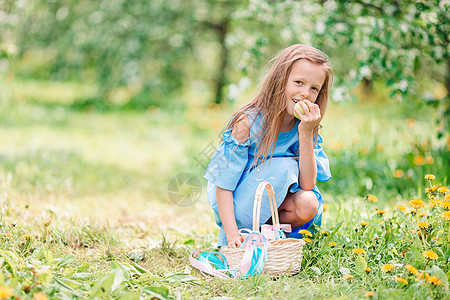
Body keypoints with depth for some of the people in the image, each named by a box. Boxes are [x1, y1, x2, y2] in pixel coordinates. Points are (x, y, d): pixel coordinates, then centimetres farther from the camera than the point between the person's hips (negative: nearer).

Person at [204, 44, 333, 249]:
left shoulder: (306, 126, -8)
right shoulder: (248, 122, -22)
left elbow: (307, 184, -18)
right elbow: (223, 185, -22)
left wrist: (306, 133, -27)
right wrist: (231, 233, -32)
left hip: (275, 203, 4)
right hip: (238, 206, -4)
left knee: (308, 205, -27)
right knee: (284, 168, -28)